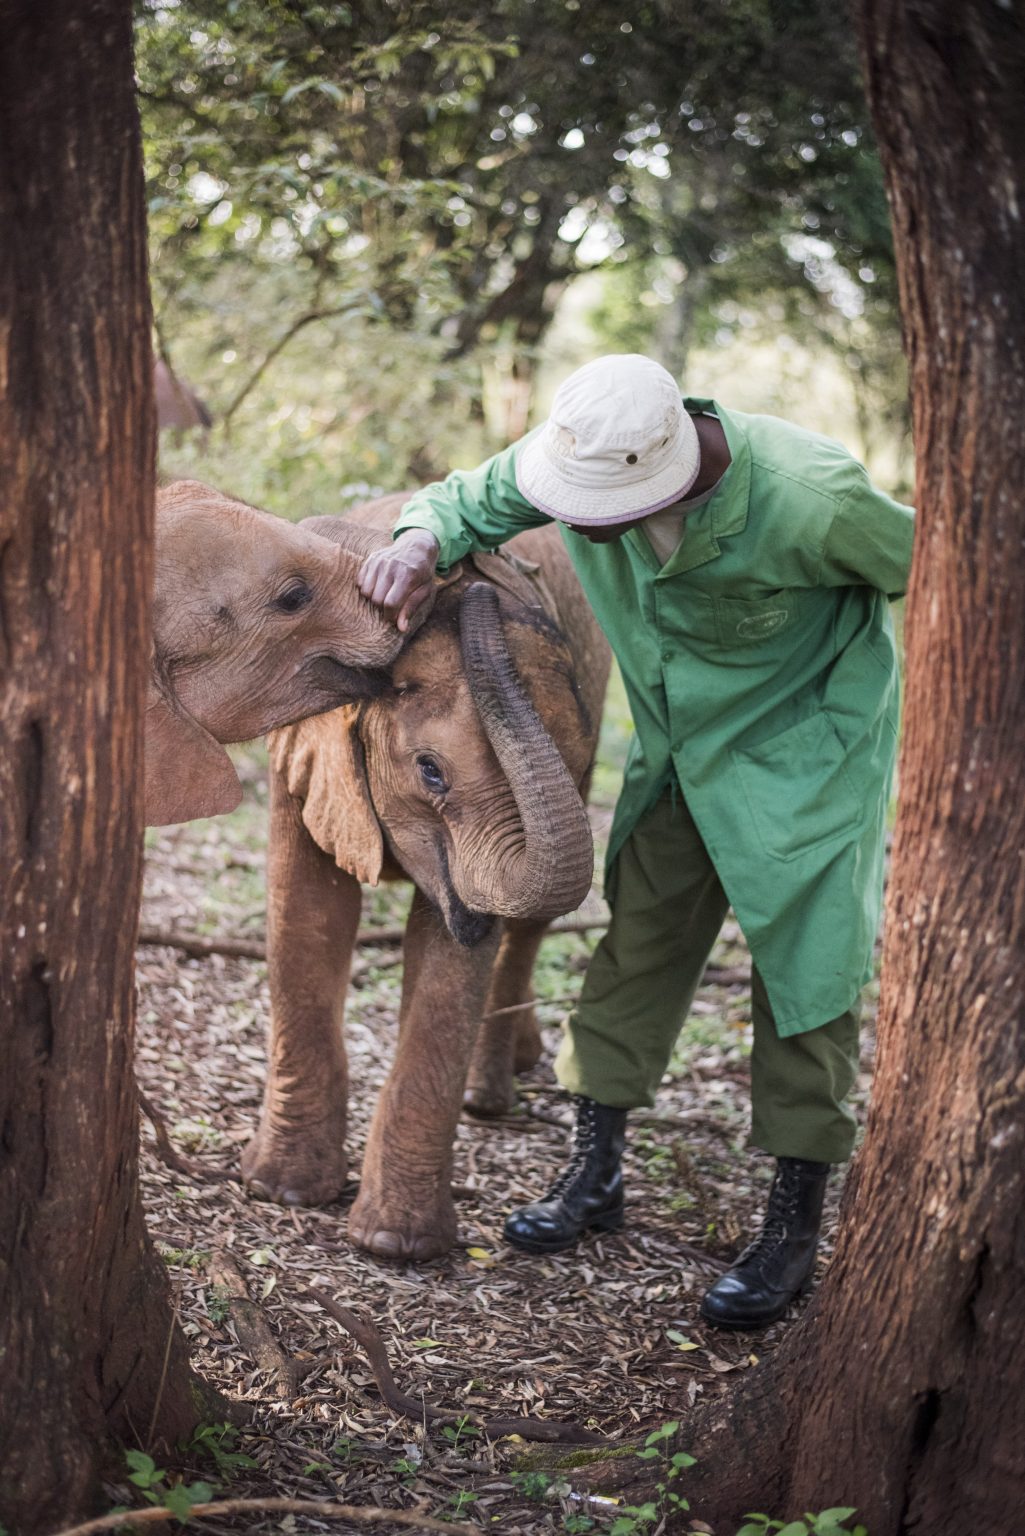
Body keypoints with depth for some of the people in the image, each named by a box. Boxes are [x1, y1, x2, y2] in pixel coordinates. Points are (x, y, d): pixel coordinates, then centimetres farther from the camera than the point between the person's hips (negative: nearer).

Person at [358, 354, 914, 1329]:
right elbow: (471, 497, -3)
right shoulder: (579, 453, -21)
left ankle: (794, 1230, 7)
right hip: (679, 742, 5)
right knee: (638, 937, 9)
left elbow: (922, 564, -16)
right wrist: (420, 539, -27)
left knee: (805, 965, -3)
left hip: (805, 750, -5)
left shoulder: (808, 503, -36)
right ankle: (595, 1172, 23)